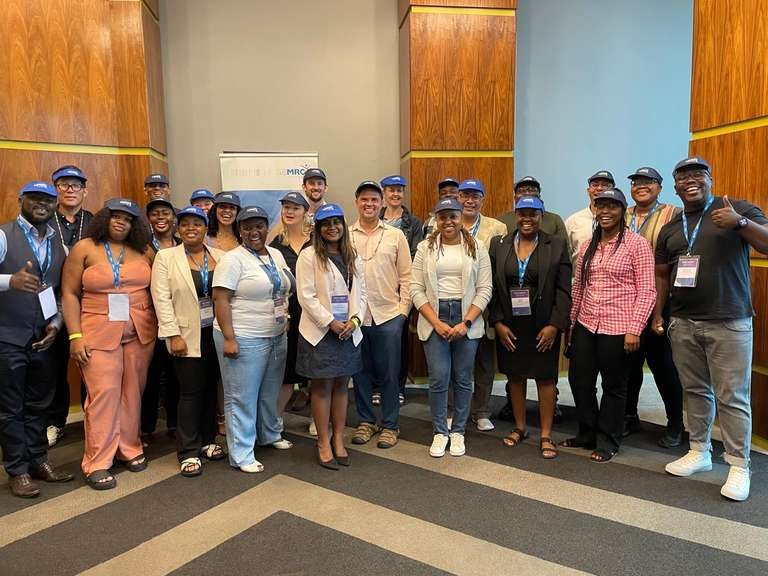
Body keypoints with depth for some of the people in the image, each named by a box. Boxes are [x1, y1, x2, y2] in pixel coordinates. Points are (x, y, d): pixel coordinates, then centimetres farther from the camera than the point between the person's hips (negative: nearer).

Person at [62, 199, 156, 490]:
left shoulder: (144, 251, 6)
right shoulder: (84, 248, 1)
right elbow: (69, 294, -1)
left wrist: (160, 326, -2)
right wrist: (75, 336, -8)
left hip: (141, 333, 3)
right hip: (99, 333, -2)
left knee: (132, 392, 9)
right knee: (103, 394, -3)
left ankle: (129, 448, 25)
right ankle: (97, 463, 8)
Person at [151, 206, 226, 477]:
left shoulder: (220, 256, 6)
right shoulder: (165, 257, -2)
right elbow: (162, 298, -8)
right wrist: (173, 335, -14)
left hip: (217, 332, 3)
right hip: (187, 335, -3)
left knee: (211, 387, 11)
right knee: (190, 391, 0)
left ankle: (208, 441, 26)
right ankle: (188, 452, 11)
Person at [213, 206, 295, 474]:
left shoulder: (276, 255, 9)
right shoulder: (233, 259, -13)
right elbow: (221, 299, -17)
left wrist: (284, 315, 12)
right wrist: (228, 338, -22)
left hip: (277, 336, 7)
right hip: (244, 339, -7)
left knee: (270, 391, 20)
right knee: (242, 397, 2)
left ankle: (270, 434, 40)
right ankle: (241, 454, 14)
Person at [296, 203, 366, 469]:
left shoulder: (352, 257, 12)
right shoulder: (309, 256, -5)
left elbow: (361, 293, 10)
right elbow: (306, 296, -12)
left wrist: (354, 320, -7)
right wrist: (331, 322, -15)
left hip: (349, 332, 5)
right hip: (320, 332, -5)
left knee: (341, 386, 11)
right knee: (322, 387, 3)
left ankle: (338, 439, 22)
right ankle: (323, 443, 15)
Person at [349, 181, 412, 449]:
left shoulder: (395, 235, 4)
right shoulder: (345, 236, 4)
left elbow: (406, 275, 4)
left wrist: (403, 309, -2)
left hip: (389, 315, -1)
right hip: (355, 315, 1)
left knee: (389, 373, 7)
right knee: (360, 371, 12)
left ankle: (390, 425, 21)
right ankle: (366, 420, 28)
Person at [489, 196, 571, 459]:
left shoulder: (557, 245, -2)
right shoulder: (499, 245, 3)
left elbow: (564, 290, -5)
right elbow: (492, 288, 2)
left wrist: (555, 325, -13)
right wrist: (498, 323, -6)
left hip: (544, 325, -2)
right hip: (509, 325, 2)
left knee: (545, 378, 4)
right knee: (515, 376, 12)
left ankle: (546, 435, 17)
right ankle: (520, 427, 29)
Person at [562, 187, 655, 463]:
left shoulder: (637, 244, -6)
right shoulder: (587, 246, 9)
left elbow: (646, 290, -9)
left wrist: (634, 329, -15)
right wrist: (571, 322, 11)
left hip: (618, 328, -5)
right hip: (585, 326, 5)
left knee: (614, 386, 10)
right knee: (579, 380, 11)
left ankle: (608, 441, 27)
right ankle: (587, 434, 30)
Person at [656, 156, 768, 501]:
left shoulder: (737, 209, -1)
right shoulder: (670, 229, 13)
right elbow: (662, 275, 18)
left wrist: (740, 223, -26)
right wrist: (657, 314, 13)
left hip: (729, 323, -4)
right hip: (683, 324, 5)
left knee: (732, 397, -1)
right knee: (695, 391, 13)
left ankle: (739, 467, 10)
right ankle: (699, 452, 25)